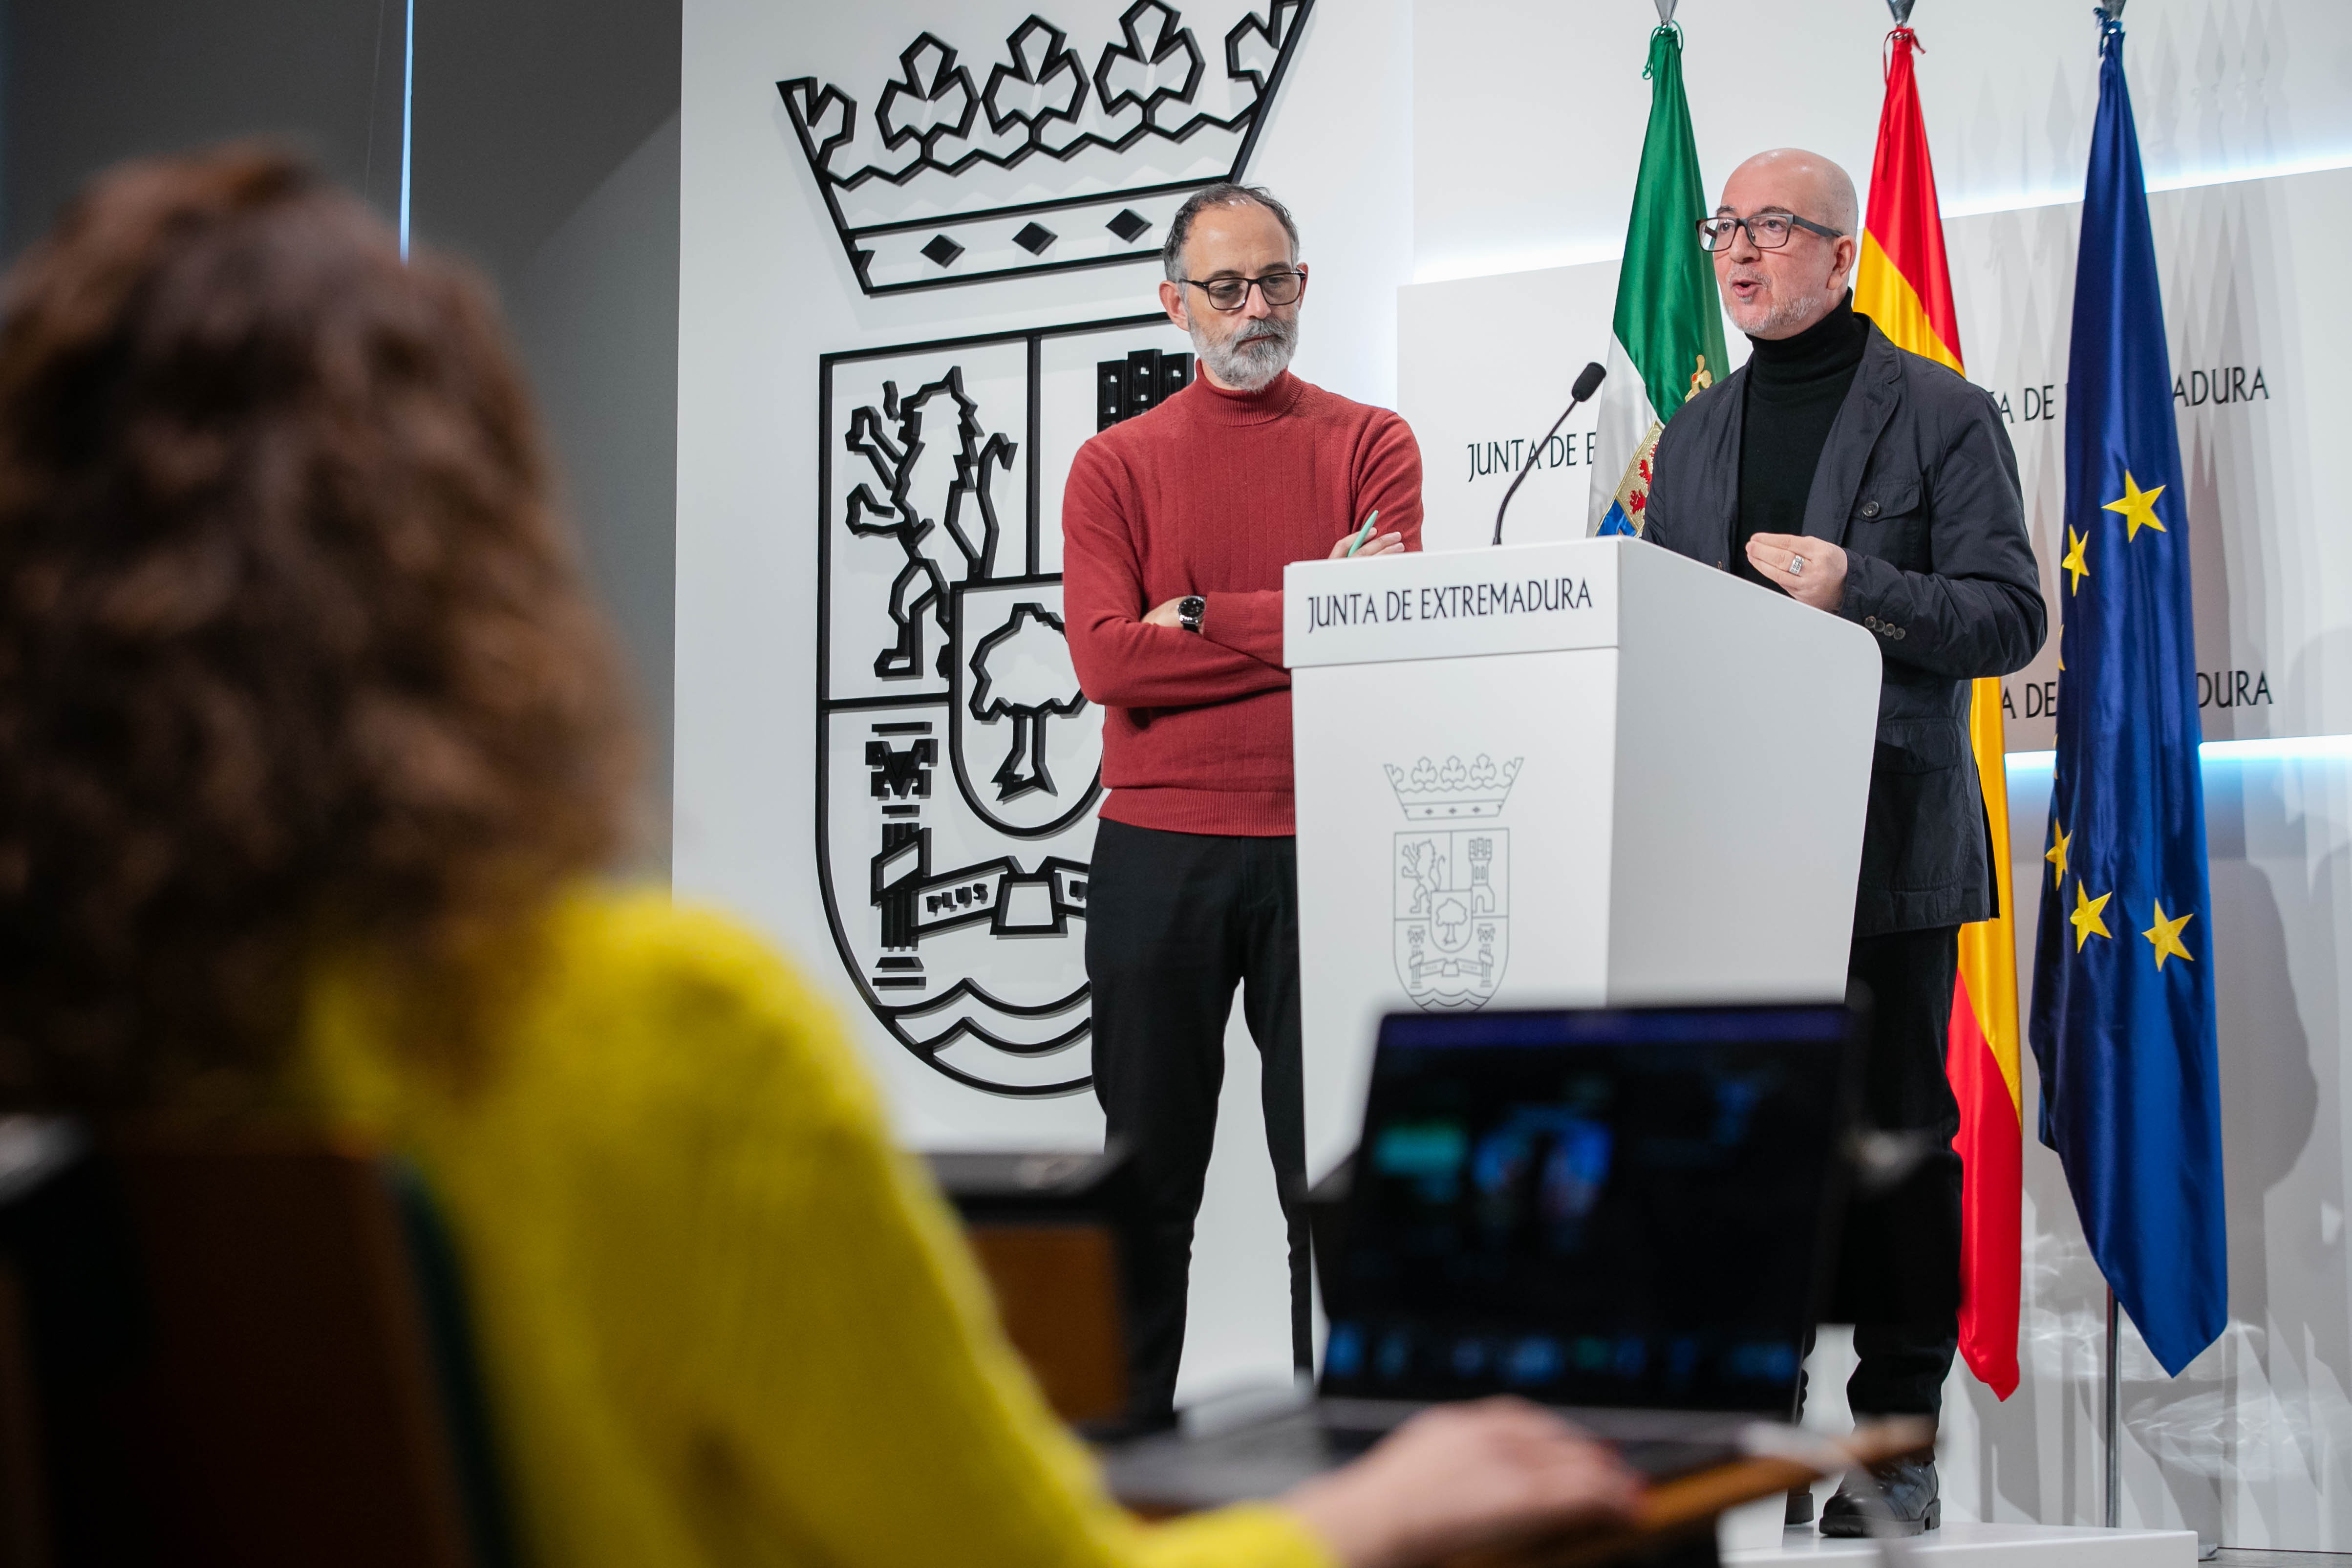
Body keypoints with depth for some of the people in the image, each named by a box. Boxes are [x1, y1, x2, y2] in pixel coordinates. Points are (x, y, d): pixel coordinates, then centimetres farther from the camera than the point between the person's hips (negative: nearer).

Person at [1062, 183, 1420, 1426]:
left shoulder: (1371, 445, 8)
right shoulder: (1116, 464, 8)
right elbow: (1105, 658, -7)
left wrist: (1199, 619, -8)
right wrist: (1303, 619, -8)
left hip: (1321, 850, 0)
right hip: (1157, 853, 1)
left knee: (1335, 1181, 3)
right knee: (1149, 1175, 7)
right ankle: (1126, 1439, 18)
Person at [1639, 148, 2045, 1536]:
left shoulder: (1944, 416, 1)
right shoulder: (1696, 430, 18)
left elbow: (2011, 617, -5)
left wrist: (1855, 585, -18)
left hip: (1887, 845, -4)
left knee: (1898, 1133, 0)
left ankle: (1900, 1435, 8)